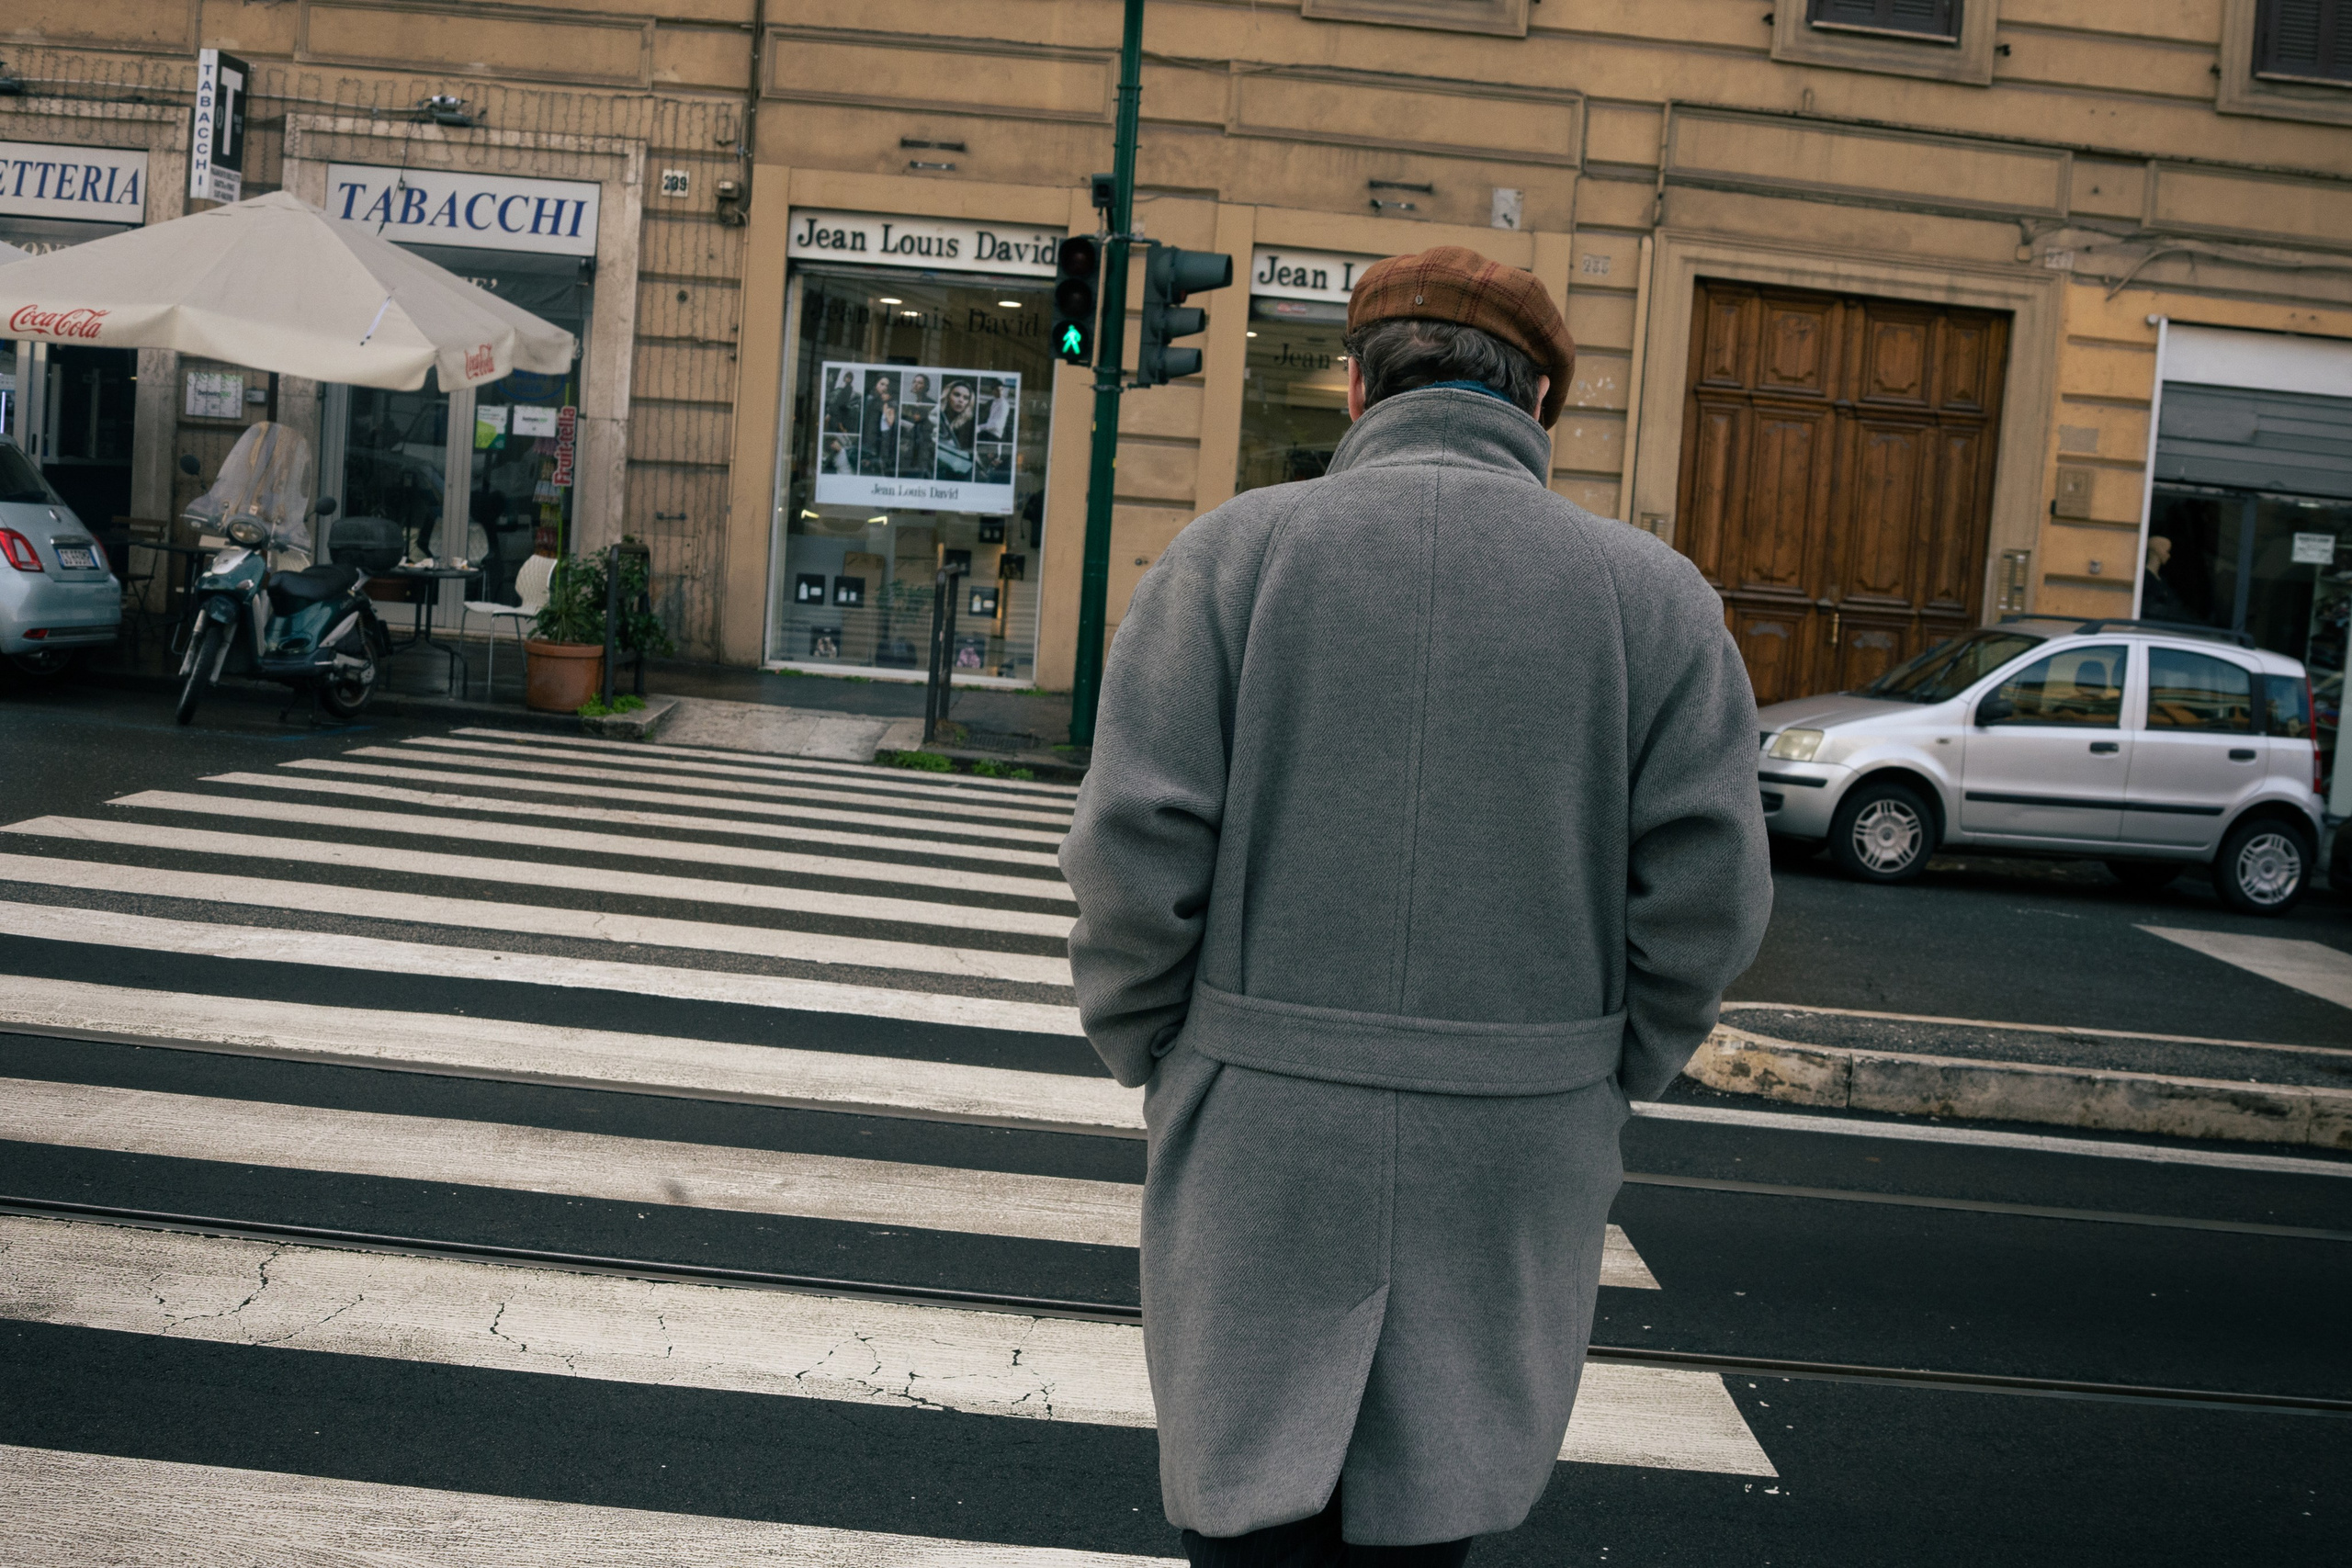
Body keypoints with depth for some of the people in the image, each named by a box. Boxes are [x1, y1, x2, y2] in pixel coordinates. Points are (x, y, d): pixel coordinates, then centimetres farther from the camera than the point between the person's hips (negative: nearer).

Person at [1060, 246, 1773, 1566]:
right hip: (1513, 1173, 2)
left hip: (1264, 1156, -1)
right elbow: (1705, 898, -3)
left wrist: (1161, 1066, 6)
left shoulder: (1233, 554, -3)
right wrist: (1597, 1092, 10)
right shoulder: (1659, 598, 1)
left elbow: (1137, 859, -8)